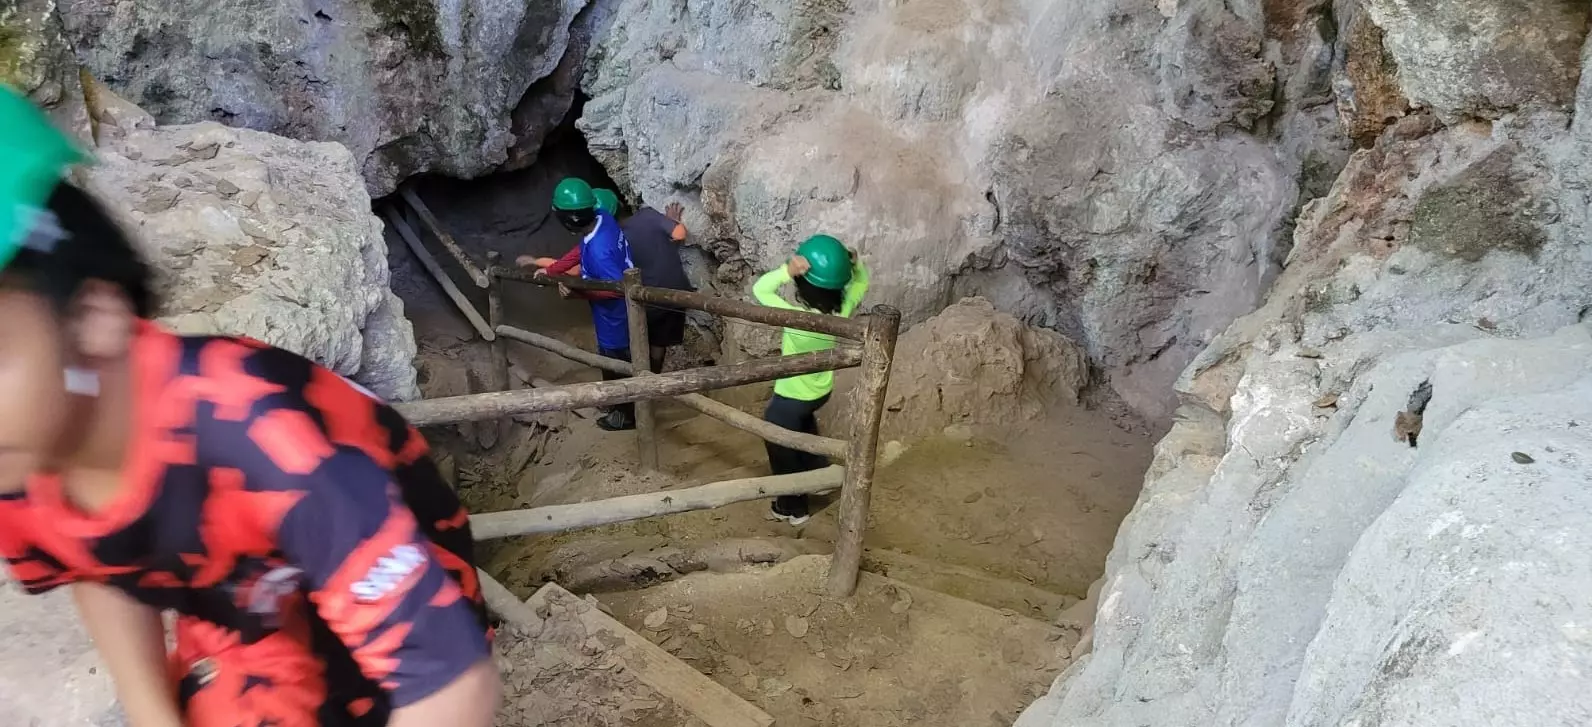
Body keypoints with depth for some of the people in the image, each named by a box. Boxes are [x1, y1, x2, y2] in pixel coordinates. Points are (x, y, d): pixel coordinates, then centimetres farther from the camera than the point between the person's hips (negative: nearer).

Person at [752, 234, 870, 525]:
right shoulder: (842, 310, -20)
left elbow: (760, 289, -33)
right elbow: (861, 282, -1)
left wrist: (787, 270, -44)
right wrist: (855, 263, -20)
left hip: (791, 398, -6)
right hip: (821, 391, 6)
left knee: (781, 450, 19)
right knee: (804, 424, 38)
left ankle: (792, 507, 37)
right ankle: (819, 474, 54)